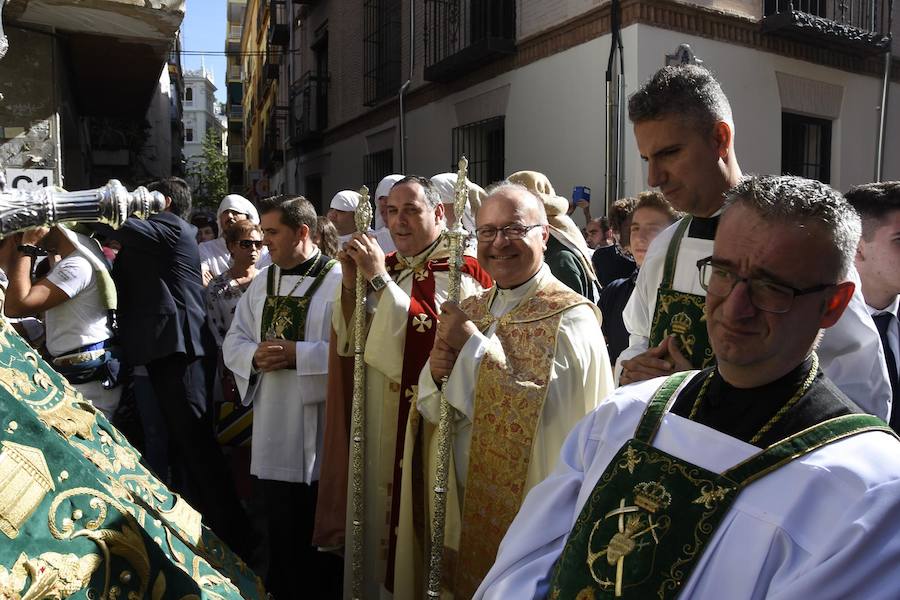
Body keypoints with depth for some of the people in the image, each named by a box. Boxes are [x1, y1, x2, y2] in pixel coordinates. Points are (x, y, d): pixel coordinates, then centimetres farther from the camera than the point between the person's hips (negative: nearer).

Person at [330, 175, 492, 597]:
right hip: (376, 421, 6)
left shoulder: (463, 270, -9)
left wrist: (380, 279, -21)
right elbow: (350, 340, 5)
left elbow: (432, 338, -23)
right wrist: (351, 282, -10)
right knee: (379, 511, 15)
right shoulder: (383, 266, 11)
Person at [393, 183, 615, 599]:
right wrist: (436, 372, -16)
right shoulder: (470, 311, 6)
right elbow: (431, 408, 6)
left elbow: (542, 409, -26)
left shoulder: (570, 317, -13)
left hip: (529, 508, -5)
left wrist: (474, 345, -22)